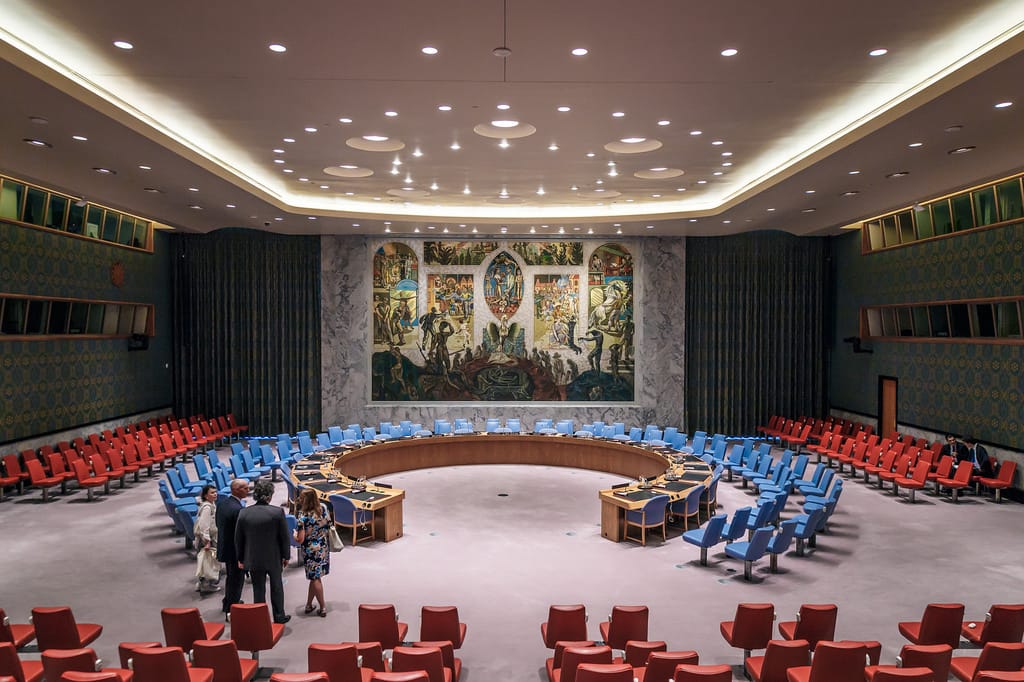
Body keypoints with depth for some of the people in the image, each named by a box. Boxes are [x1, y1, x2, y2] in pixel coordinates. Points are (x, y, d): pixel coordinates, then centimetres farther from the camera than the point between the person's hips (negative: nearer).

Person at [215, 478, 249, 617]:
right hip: (236, 550, -9)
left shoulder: (221, 504, 0)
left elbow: (218, 524, 10)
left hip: (224, 547, 9)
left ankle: (228, 603, 43)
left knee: (230, 577, 26)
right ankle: (231, 610, 16)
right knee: (237, 580, 6)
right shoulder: (238, 509, -27)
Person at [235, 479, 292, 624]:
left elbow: (238, 539, -1)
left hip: (253, 559, 1)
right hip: (274, 558, -1)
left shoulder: (244, 513, -10)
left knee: (258, 590, 13)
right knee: (276, 587, 18)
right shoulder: (278, 512, -17)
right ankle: (279, 617, 29)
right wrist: (286, 556, 4)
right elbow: (284, 537, -10)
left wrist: (240, 559, 11)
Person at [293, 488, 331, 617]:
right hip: (324, 548, 5)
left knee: (315, 579, 9)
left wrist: (294, 534, 0)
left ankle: (323, 608, 15)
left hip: (311, 551, -5)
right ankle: (309, 605, 26)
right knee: (314, 577, 17)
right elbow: (329, 525, 5)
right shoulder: (323, 509, -7)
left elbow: (300, 540, -20)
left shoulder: (302, 517, -22)